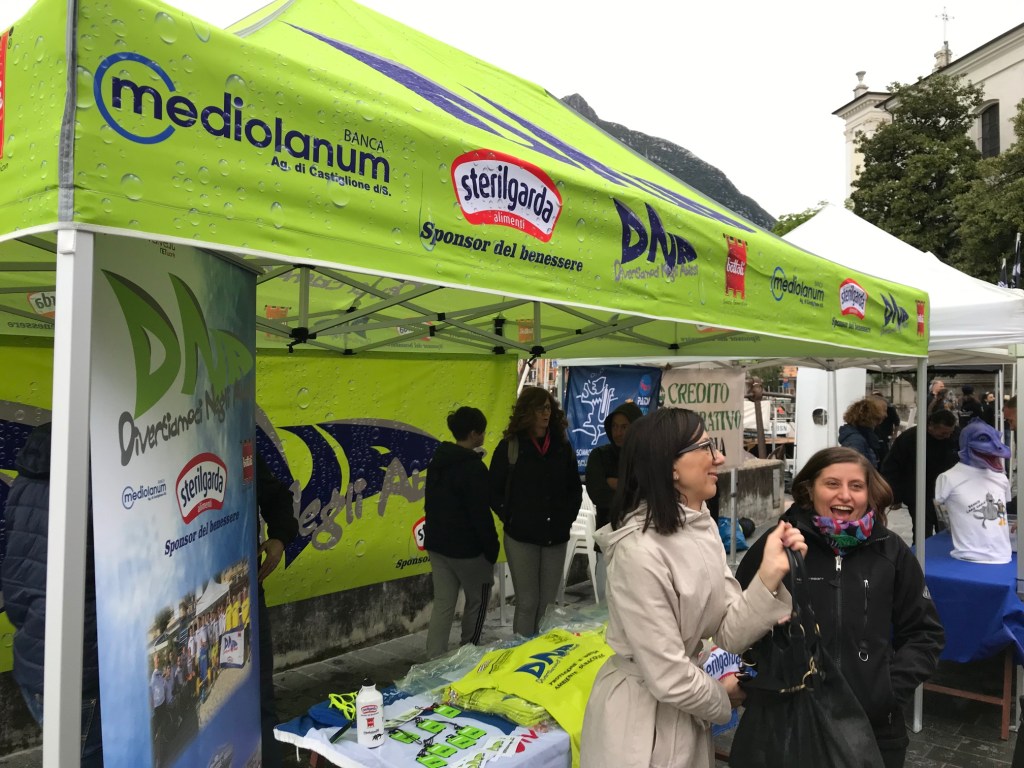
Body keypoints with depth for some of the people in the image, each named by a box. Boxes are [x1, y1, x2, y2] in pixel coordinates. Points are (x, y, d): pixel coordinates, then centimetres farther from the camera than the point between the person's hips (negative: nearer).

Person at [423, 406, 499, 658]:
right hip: (466, 547, -7)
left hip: (437, 543, 7)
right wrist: (492, 549, -10)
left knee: (443, 604, 10)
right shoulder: (473, 467, -19)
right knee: (478, 598, 13)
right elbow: (481, 514, -19)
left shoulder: (437, 462, 7)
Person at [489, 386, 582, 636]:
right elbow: (494, 490, 0)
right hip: (521, 536, -3)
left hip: (556, 536, 4)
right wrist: (511, 518, -7)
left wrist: (567, 518, 5)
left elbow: (575, 489, 15)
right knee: (527, 602, 0)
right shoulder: (509, 446, -5)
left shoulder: (562, 446, 6)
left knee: (548, 603, 11)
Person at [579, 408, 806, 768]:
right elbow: (668, 679, -23)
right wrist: (722, 698, -4)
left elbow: (730, 634, -6)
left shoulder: (702, 529, -2)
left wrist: (771, 575, -21)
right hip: (641, 719, -7)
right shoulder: (639, 551, -28)